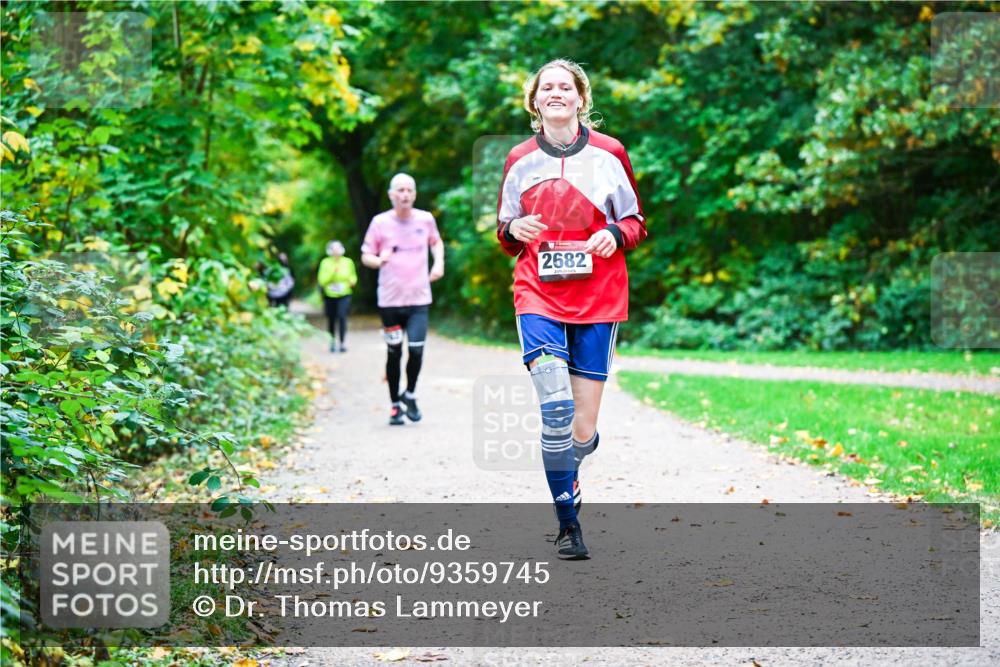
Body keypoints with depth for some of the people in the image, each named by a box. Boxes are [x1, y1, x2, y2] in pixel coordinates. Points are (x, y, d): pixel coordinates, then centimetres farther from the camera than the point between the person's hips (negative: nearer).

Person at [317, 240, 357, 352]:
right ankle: (332, 341, 25)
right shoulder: (325, 262, -2)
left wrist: (352, 281, -7)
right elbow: (322, 280, -8)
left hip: (344, 295, -1)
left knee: (342, 316, -18)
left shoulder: (348, 262, 1)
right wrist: (333, 271, -18)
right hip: (329, 296, 1)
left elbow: (353, 276, 15)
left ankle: (342, 342, -17)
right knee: (331, 319, 6)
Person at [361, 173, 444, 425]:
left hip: (419, 299, 1)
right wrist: (379, 260, -21)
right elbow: (365, 256, 1)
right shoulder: (380, 222, -4)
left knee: (416, 350, -12)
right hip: (390, 300, -1)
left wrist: (439, 263, 5)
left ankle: (410, 395, 14)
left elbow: (436, 242, 23)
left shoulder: (425, 219, 2)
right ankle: (395, 404, 21)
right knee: (394, 354, 6)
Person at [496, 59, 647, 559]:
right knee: (556, 409, -18)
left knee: (581, 430, -2)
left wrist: (615, 234, -11)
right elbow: (505, 234, 17)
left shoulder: (609, 153, 4)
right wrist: (513, 230, -6)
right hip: (538, 297, 0)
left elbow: (636, 223, 11)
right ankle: (569, 525, -7)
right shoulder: (519, 161, 8)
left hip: (599, 299, 0)